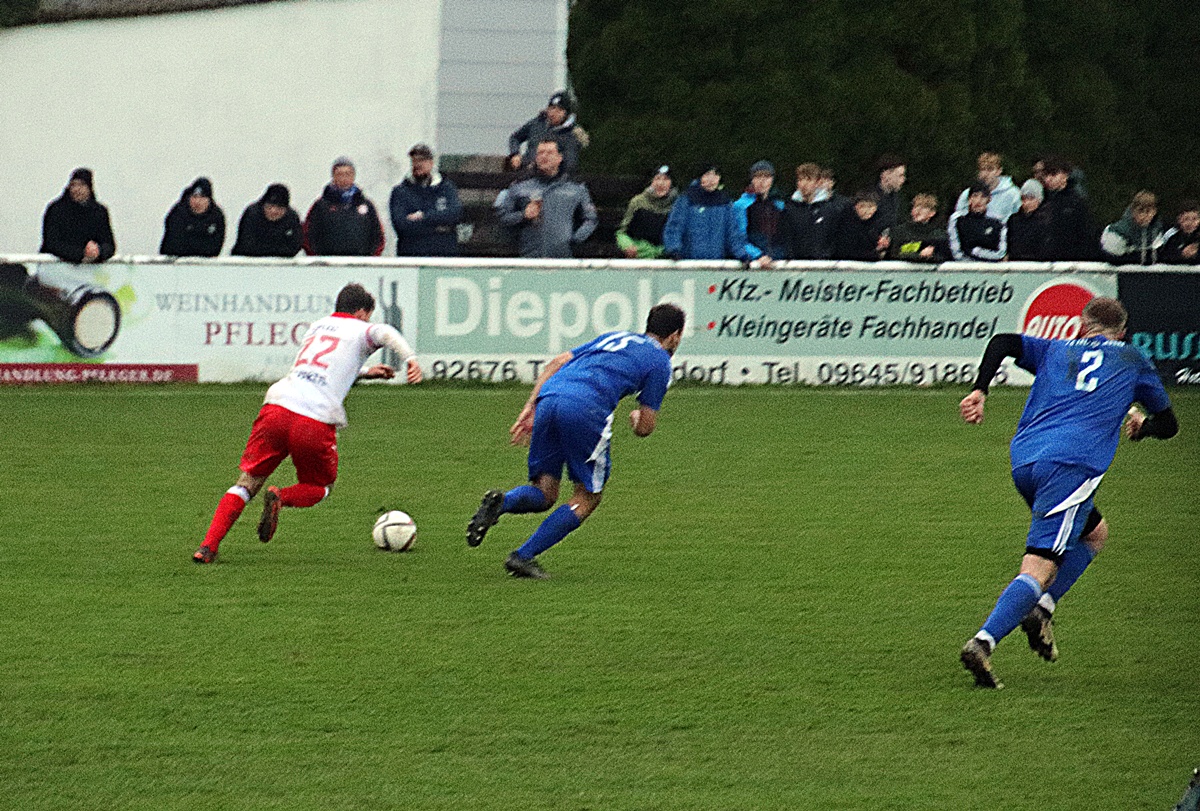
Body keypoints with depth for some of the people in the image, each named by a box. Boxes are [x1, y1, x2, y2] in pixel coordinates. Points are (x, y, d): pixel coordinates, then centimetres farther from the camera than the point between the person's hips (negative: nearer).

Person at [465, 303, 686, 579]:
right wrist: (636, 419, 35)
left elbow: (556, 363, 23)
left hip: (548, 399, 6)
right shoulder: (660, 360, 14)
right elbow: (645, 428, 11)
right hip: (585, 409, -6)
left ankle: (500, 502, -18)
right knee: (587, 498, 10)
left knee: (545, 493, 14)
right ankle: (524, 556, 0)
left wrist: (530, 407, 21)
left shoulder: (613, 338, 33)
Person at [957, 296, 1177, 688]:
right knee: (1039, 568, -11)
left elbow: (1003, 342, 9)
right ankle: (983, 642, -31)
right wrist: (1140, 427, 52)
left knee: (1095, 532, 28)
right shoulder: (1132, 360, 23)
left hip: (1024, 464, 5)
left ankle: (1042, 608, 10)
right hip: (1072, 465, -5)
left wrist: (979, 391, 3)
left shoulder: (1056, 351, 27)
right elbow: (1168, 424, 31)